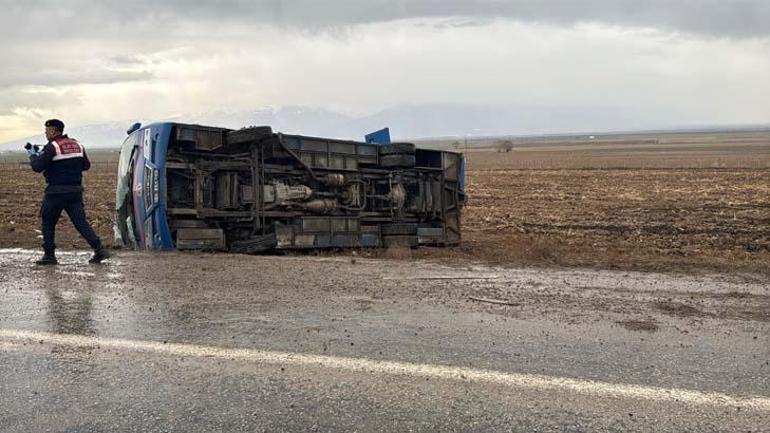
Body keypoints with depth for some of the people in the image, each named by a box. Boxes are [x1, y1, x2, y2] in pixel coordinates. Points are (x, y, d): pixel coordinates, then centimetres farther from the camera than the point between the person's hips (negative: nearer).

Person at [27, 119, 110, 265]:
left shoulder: (51, 147, -10)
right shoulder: (77, 144, 10)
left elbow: (37, 167, -13)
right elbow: (86, 165, 16)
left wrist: (32, 154, 4)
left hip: (56, 191, -5)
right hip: (75, 191, 6)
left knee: (48, 222, 10)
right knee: (81, 222, 5)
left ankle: (49, 255, 12)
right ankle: (99, 249, -8)